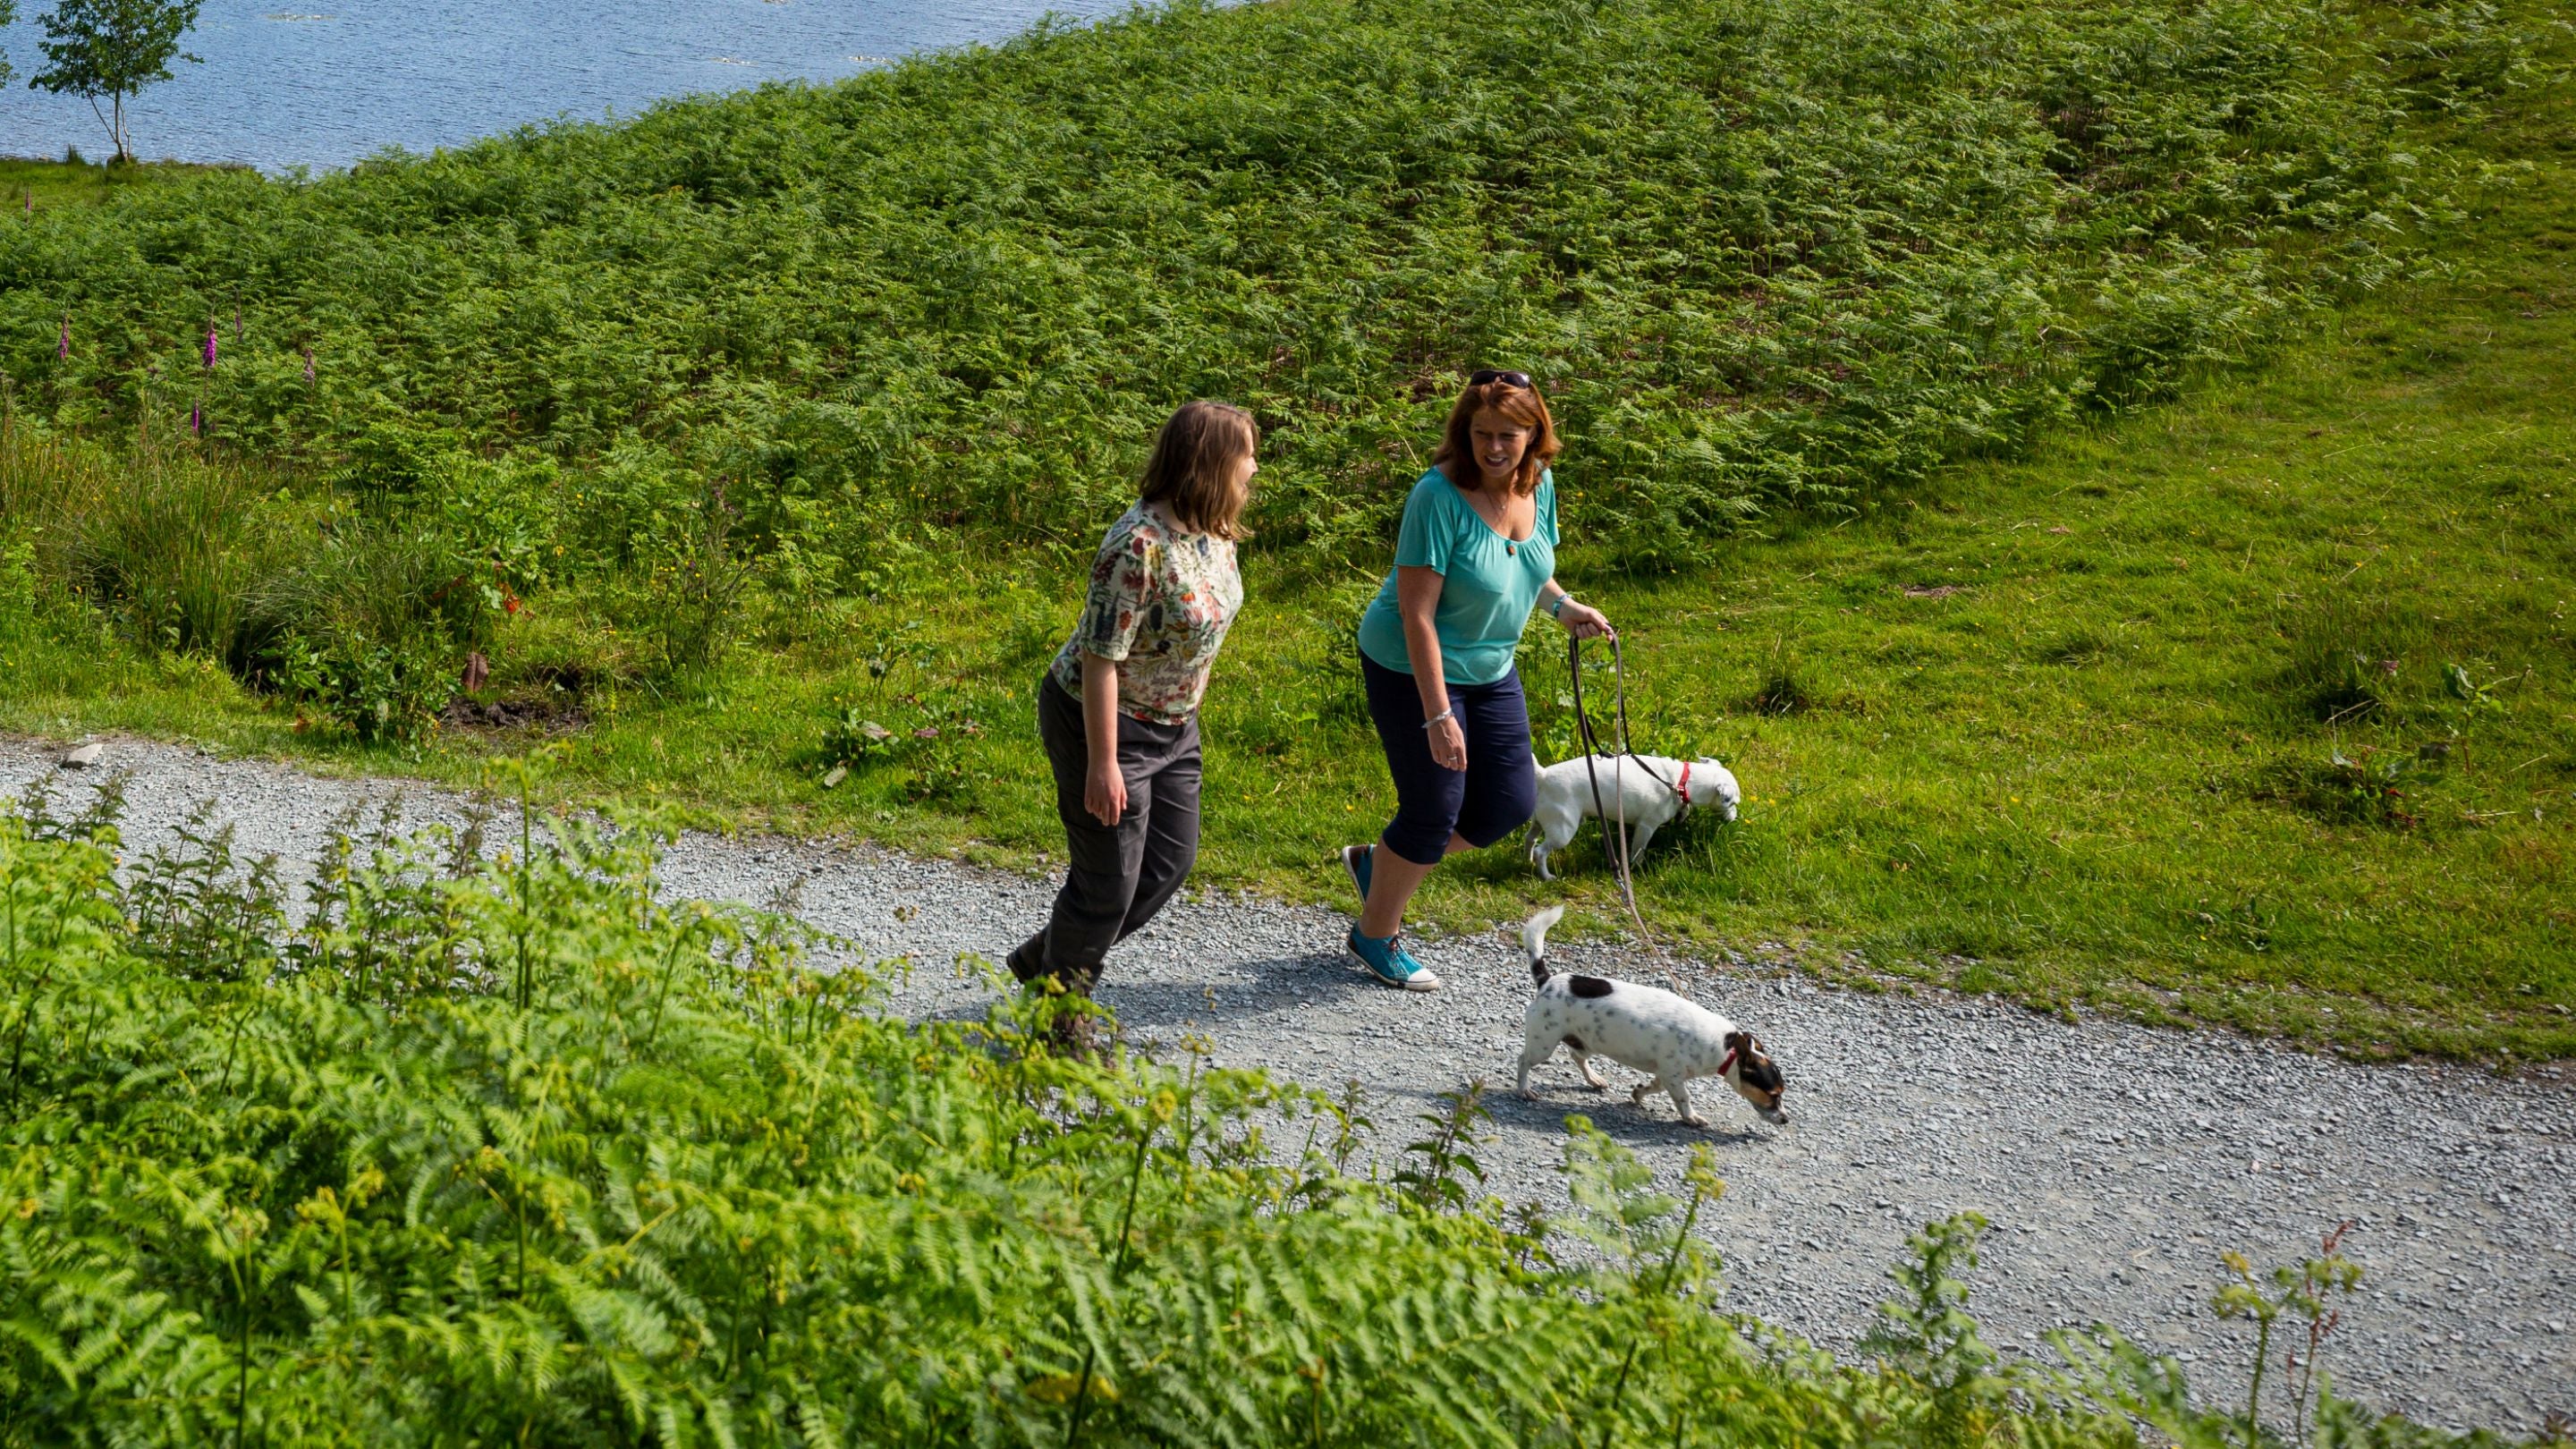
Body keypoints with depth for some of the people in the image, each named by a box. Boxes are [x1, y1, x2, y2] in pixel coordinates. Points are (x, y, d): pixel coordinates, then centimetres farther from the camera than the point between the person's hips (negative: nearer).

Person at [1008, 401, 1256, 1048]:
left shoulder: (1212, 530, -2)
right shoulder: (1140, 545, -29)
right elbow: (1101, 657, -27)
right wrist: (1103, 763, -24)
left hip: (1173, 723, 9)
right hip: (1104, 720, -9)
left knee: (1171, 861, 17)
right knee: (1110, 880, 3)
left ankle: (1046, 960, 35)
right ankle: (1061, 1006, 28)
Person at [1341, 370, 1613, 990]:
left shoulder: (1538, 483, -4)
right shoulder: (1440, 496, -26)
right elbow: (1416, 614, -26)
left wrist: (1562, 606, -3)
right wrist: (1437, 715, -28)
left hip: (1490, 670, 7)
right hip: (1414, 669, -7)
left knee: (1511, 803, 9)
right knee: (1435, 809, 0)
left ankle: (1378, 863, 30)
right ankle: (1375, 935, 24)